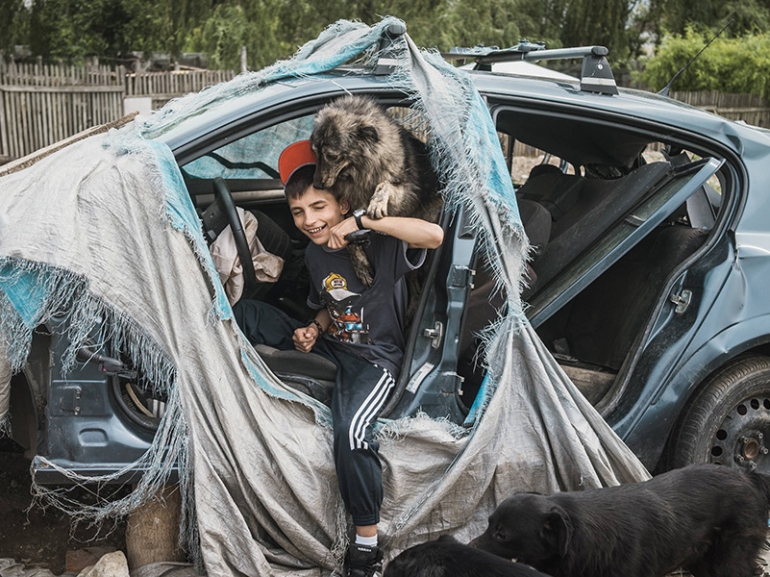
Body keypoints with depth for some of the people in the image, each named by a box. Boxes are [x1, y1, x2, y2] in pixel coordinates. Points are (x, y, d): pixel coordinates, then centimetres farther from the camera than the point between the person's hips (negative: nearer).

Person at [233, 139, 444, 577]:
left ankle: (368, 540, -15)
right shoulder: (315, 254, 5)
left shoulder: (380, 245, -17)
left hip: (374, 359, -7)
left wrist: (362, 221, -34)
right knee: (247, 313, 2)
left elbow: (435, 234, -37)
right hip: (332, 345, 7)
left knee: (352, 431, -35)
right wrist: (312, 330, -3)